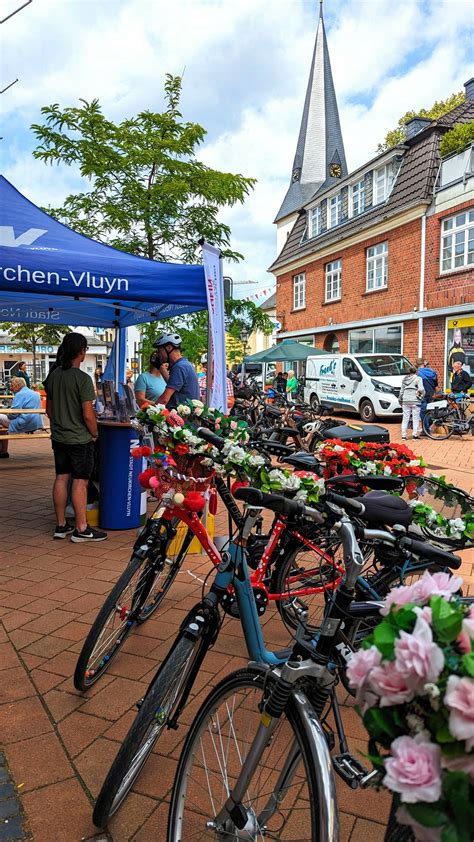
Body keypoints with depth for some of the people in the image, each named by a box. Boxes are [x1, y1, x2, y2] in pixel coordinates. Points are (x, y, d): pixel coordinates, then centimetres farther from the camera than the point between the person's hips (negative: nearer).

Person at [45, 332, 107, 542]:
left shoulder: (52, 376, 4)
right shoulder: (83, 379, -18)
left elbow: (49, 409, 12)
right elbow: (88, 415, -19)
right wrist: (95, 434, -4)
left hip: (58, 437, 7)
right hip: (80, 439, -7)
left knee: (61, 478, 12)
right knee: (80, 481, -1)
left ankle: (61, 525, 21)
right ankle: (81, 529, 6)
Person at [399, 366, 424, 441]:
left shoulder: (404, 379, 11)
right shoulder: (418, 378, -2)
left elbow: (401, 391, 14)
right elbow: (421, 389, -13)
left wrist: (400, 400, 22)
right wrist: (422, 395, 5)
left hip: (405, 401, 4)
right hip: (415, 401, -4)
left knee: (405, 418, 7)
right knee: (416, 418, 3)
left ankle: (403, 435, 7)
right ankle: (415, 435, 1)